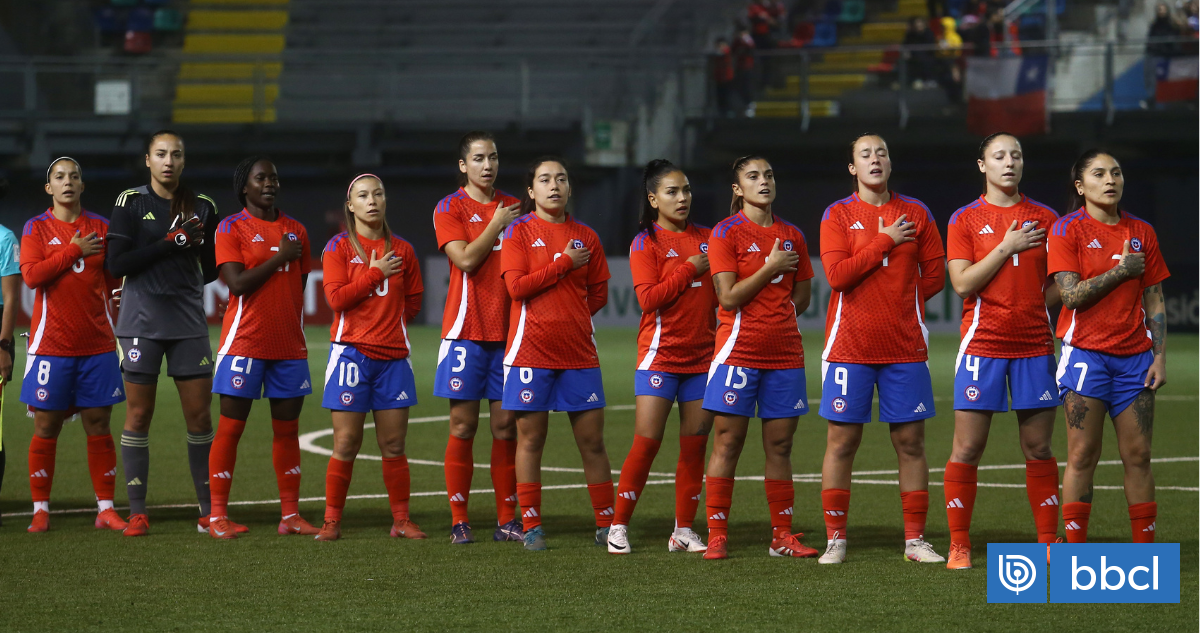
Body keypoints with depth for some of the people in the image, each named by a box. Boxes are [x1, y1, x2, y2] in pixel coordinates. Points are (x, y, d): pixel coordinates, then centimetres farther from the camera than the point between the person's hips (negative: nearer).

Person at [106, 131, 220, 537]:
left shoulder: (202, 207, 8)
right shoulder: (130, 202, 0)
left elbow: (211, 270, 15)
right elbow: (116, 264, -10)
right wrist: (172, 243, -13)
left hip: (188, 321, 2)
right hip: (140, 322, -2)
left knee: (199, 415, 1)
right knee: (139, 414, 0)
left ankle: (209, 512, 8)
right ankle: (137, 513, 6)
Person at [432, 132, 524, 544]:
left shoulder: (512, 207, 13)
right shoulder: (450, 208, 1)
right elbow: (465, 259, -13)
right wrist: (496, 225, -7)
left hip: (507, 331, 4)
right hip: (466, 329, -4)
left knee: (506, 425, 2)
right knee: (463, 425, -4)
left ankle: (507, 519, 6)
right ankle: (459, 520, 0)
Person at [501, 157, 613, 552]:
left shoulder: (586, 237, 10)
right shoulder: (519, 232, 1)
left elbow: (599, 293, 14)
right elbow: (516, 286, -11)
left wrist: (569, 315, 3)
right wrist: (564, 264, -11)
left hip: (578, 352, 3)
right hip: (531, 351, -3)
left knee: (592, 441, 2)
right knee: (530, 440, 1)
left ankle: (605, 526, 9)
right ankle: (532, 527, 8)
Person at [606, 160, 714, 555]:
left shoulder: (706, 238, 11)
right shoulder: (646, 242, -2)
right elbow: (648, 298, -14)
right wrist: (690, 269, -13)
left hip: (702, 355, 4)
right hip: (661, 354, -4)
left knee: (695, 444, 4)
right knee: (647, 441, -8)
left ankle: (684, 530, 11)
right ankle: (618, 526, 1)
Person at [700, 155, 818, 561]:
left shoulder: (791, 235, 10)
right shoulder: (727, 232, -4)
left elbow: (802, 298, 15)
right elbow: (729, 298, -12)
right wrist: (771, 268, -12)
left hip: (784, 354, 4)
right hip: (739, 352, -4)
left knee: (780, 446, 6)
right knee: (727, 444, -2)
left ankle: (781, 535, 11)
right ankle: (716, 535, 2)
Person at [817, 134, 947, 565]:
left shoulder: (915, 213, 8)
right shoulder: (838, 215, 1)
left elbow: (935, 273, 9)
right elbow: (837, 274, -12)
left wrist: (903, 302, 2)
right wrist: (885, 241, -11)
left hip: (905, 347, 2)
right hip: (850, 346, -2)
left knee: (911, 441, 2)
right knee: (842, 440, -1)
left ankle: (915, 539, 9)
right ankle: (835, 540, 5)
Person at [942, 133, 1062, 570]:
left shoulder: (1045, 218, 9)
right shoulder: (965, 220, 2)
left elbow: (1058, 284, 15)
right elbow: (962, 283, -8)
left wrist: (1033, 309, 0)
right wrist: (1007, 246, -11)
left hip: (1034, 345, 2)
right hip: (982, 344, -2)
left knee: (1038, 448, 4)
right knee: (967, 448, -3)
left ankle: (1048, 542, 10)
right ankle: (959, 546, 4)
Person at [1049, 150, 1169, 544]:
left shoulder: (1142, 232, 10)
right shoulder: (1068, 230, -2)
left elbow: (1154, 301, 11)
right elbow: (1072, 294, -12)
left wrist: (1160, 356, 3)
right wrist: (1122, 270, -10)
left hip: (1134, 356, 4)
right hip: (1086, 354, -4)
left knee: (1138, 456, 3)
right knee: (1082, 457, -4)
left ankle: (1145, 549, 7)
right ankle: (1075, 551, 1)